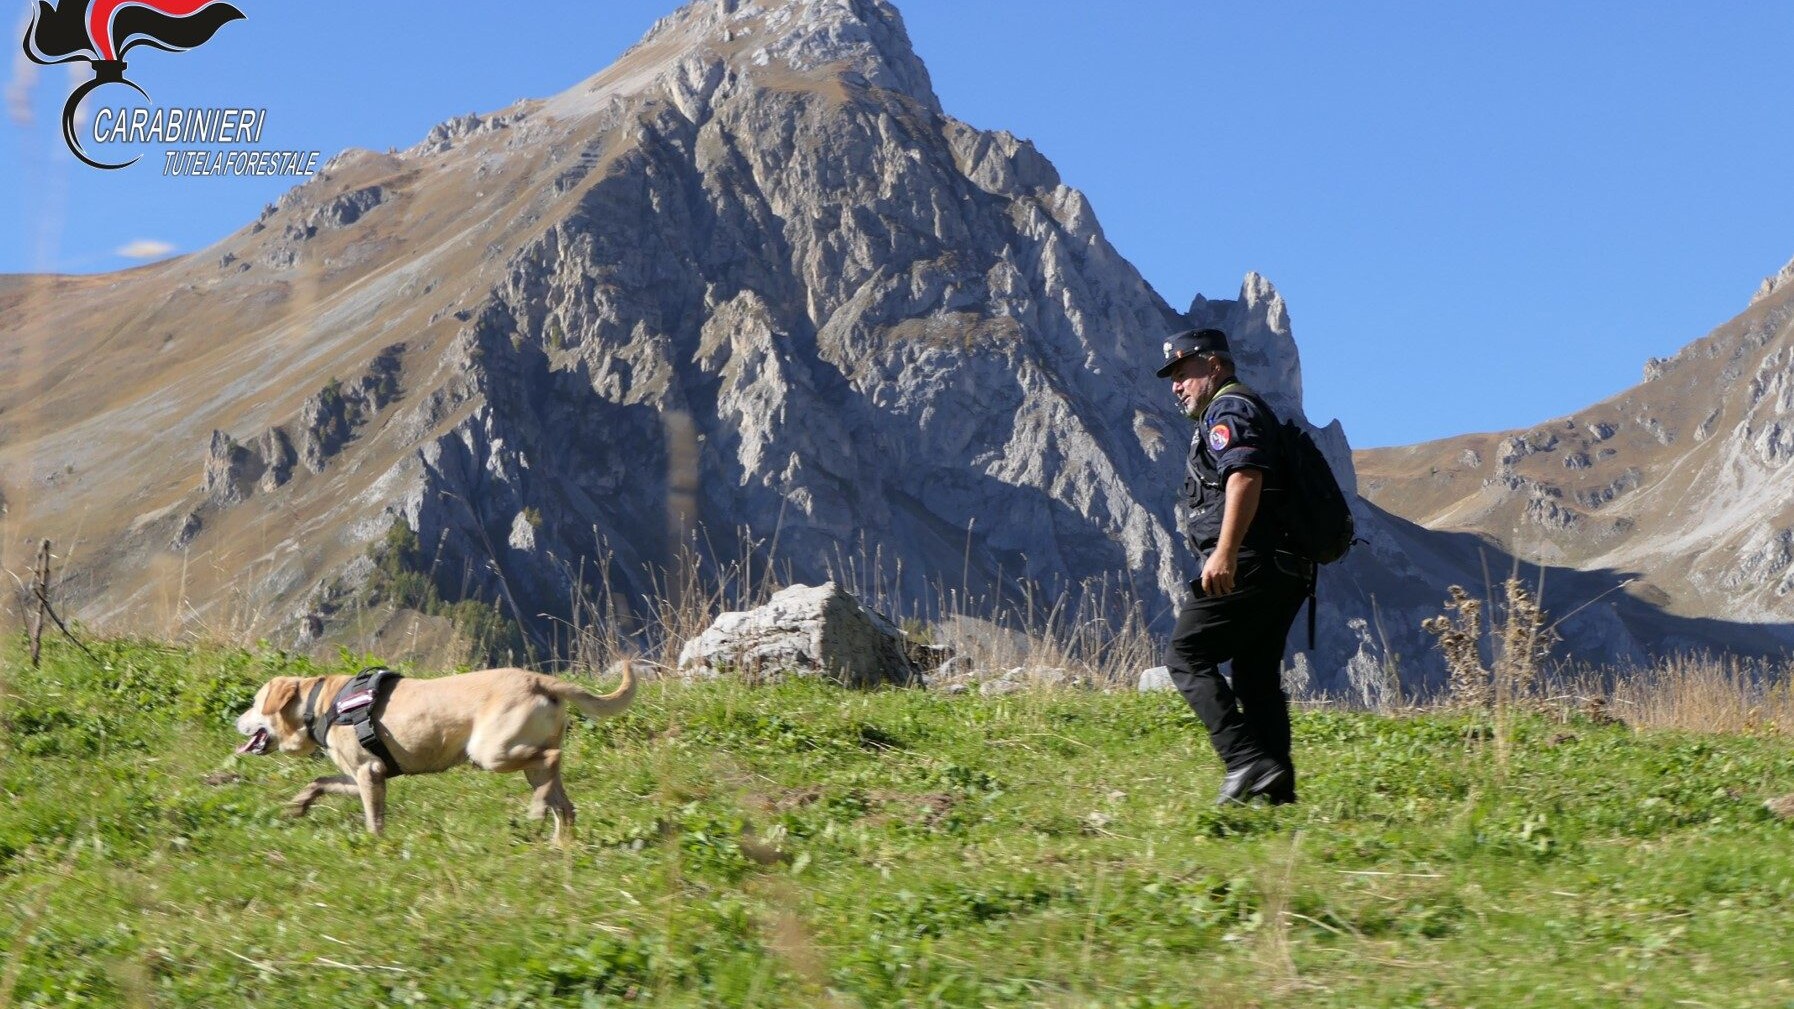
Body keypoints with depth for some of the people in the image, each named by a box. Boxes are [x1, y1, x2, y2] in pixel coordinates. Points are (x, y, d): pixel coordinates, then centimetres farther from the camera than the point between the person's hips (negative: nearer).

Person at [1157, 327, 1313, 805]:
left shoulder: (1228, 410, -5)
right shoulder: (1248, 410, 28)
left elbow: (1246, 477, -22)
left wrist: (1224, 553, -29)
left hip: (1247, 565, -10)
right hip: (1283, 569, 10)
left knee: (1186, 657, -7)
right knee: (1257, 674, 10)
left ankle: (1247, 762, -17)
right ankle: (1277, 788, 6)